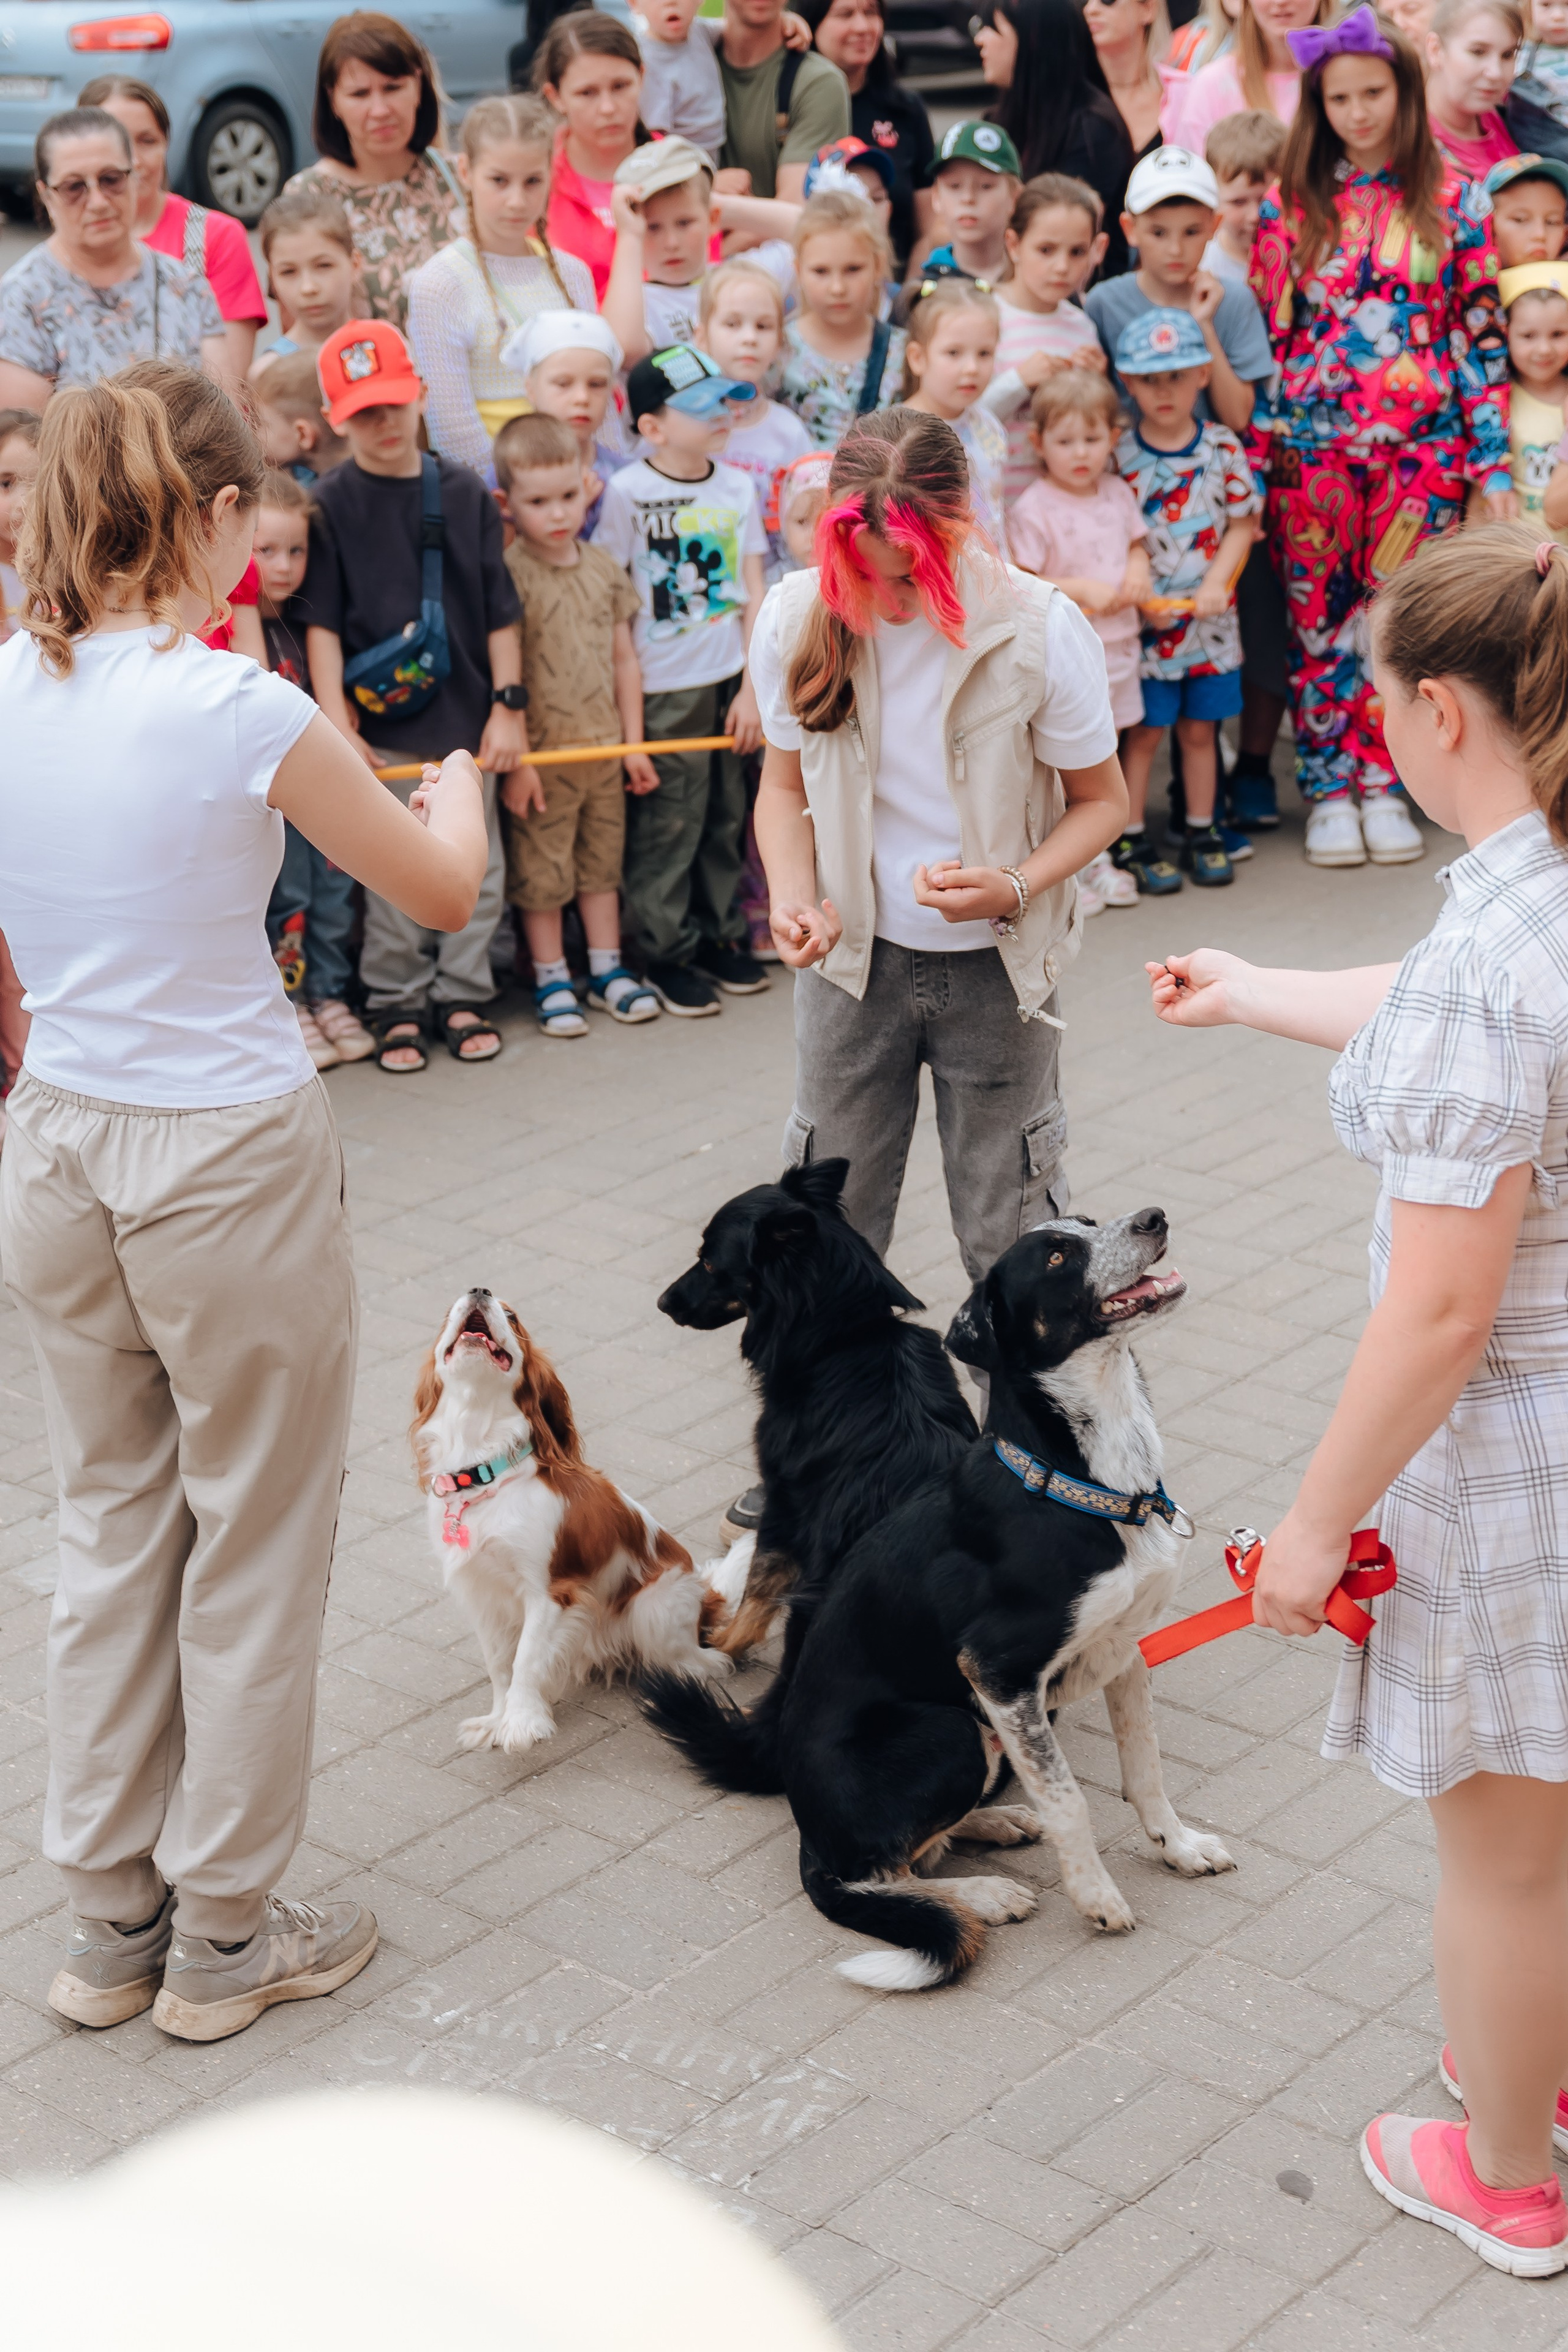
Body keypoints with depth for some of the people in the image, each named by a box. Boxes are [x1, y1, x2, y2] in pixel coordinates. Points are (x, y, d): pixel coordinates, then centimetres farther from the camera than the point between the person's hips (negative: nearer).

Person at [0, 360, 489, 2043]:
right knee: (253, 1545, 11)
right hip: (228, 1153, -6)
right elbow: (442, 892, -4)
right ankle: (221, 1937, 23)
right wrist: (458, 786, 15)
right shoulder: (237, 711, -19)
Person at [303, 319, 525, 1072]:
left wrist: (509, 706, 2)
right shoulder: (331, 505, -2)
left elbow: (499, 610, 7)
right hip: (383, 727, -3)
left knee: (476, 865, 9)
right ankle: (396, 1003, 16)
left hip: (466, 720, 3)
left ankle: (462, 993, 23)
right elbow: (321, 621, -6)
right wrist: (336, 724, -12)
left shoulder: (465, 494, 4)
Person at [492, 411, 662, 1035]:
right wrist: (516, 759, -15)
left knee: (603, 862, 16)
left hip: (604, 747, 5)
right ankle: (551, 978, 17)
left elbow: (625, 660, 11)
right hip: (543, 751, -5)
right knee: (540, 872, 5)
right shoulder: (510, 575, -12)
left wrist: (634, 743, 9)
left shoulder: (603, 569, 4)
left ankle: (606, 968, 28)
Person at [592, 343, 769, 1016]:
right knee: (666, 824, 1)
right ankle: (666, 953, 13)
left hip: (728, 682, 5)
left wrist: (754, 688, 1)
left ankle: (722, 936, 27)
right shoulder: (626, 492, -10)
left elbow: (753, 595, 6)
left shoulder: (736, 487, 5)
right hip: (662, 687, -5)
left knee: (724, 816, 14)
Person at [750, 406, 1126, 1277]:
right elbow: (786, 784, 4)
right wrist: (794, 898, -15)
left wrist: (1016, 888, -24)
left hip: (995, 962, -2)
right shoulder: (796, 618, -11)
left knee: (1007, 1228, 8)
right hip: (853, 951, 2)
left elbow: (1102, 800, -6)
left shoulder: (1041, 630, -18)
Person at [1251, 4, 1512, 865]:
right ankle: (1329, 792, 13)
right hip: (1311, 440, 0)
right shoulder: (1289, 204, 3)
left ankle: (1383, 785, 14)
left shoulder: (1450, 199, 3)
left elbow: (1480, 330, 3)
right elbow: (1265, 331, 3)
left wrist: (1491, 454, -2)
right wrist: (1254, 453, -2)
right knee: (1319, 615, 3)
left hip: (1420, 440, 0)